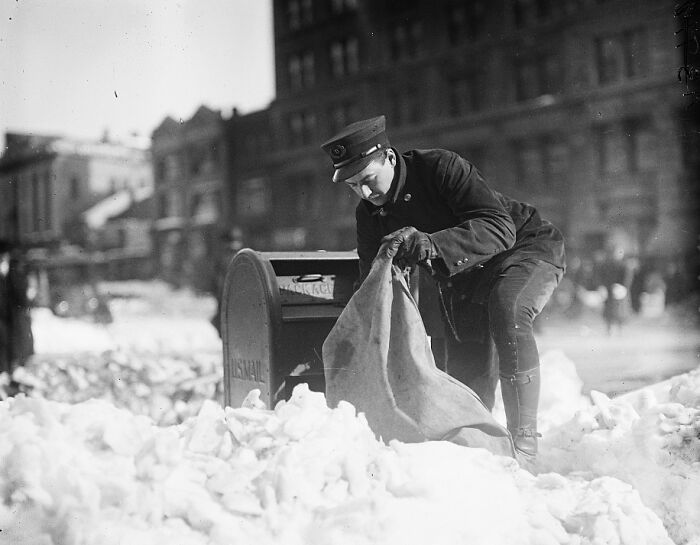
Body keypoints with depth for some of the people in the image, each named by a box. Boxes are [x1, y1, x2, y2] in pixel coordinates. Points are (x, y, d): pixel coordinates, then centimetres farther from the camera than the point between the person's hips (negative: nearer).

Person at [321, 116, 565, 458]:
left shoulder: (441, 167, -28)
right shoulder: (369, 215, -8)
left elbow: (500, 229, -38)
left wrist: (431, 244, -53)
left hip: (527, 247, -6)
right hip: (461, 276, 7)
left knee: (505, 308, -36)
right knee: (465, 373, -1)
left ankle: (523, 442, -32)